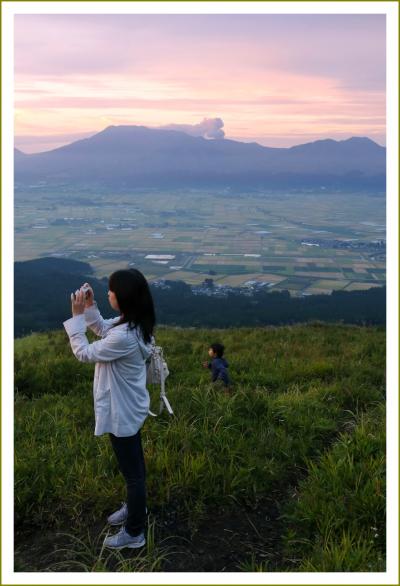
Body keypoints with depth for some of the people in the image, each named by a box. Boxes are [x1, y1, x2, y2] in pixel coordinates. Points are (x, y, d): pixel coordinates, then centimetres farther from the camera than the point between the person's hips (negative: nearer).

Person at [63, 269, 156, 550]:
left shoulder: (124, 336, -34)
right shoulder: (134, 323, -5)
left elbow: (84, 353, -21)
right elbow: (104, 330, 14)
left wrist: (77, 316, -16)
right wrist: (90, 308, -1)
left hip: (122, 413, -9)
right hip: (129, 408, 9)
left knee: (132, 471, 8)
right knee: (133, 465, 27)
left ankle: (134, 533, 26)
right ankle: (135, 507, 48)